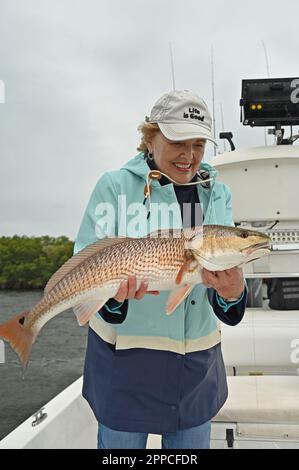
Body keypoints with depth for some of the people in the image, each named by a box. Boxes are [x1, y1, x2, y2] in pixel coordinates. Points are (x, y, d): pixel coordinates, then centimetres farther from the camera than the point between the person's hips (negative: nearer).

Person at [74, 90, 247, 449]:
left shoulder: (218, 194, 4)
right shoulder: (115, 186, -8)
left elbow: (225, 264, -3)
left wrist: (232, 292, -26)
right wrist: (114, 290, -32)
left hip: (198, 356, 4)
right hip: (125, 351, -3)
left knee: (192, 444, 20)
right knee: (121, 441, 13)